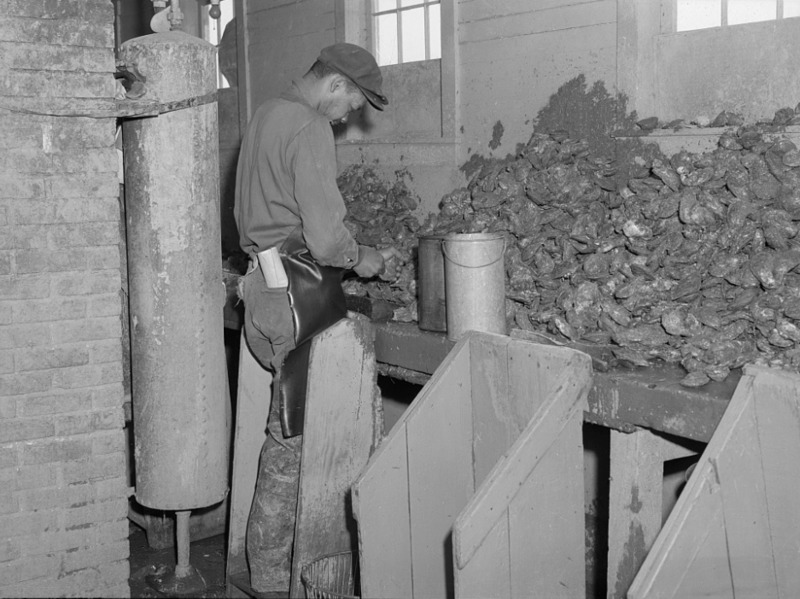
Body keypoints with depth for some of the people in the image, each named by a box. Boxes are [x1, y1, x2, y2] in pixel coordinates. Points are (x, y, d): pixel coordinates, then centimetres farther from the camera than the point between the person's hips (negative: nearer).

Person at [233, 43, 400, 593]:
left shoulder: (265, 116, 17)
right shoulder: (310, 130, -13)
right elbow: (325, 235, -20)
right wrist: (361, 258, 1)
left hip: (261, 280, 10)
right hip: (294, 295, -10)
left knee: (289, 428, 11)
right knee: (293, 434, -2)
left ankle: (267, 562, 17)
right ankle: (272, 575, 8)